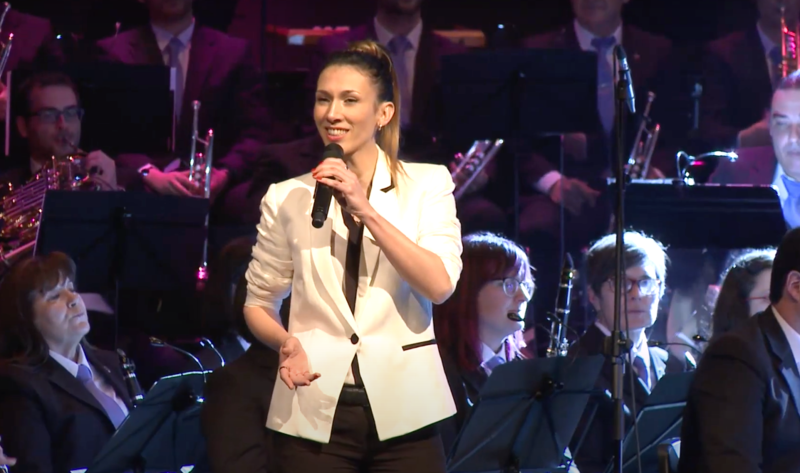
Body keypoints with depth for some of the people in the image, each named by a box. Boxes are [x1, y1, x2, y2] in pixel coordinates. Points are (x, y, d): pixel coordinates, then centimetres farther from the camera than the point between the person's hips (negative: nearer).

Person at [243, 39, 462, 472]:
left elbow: (439, 285, -10)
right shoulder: (287, 199, 5)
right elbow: (258, 303, 14)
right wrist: (286, 343, -7)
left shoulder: (427, 184, 3)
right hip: (314, 416, 1)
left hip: (401, 414, -1)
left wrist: (366, 211, -15)